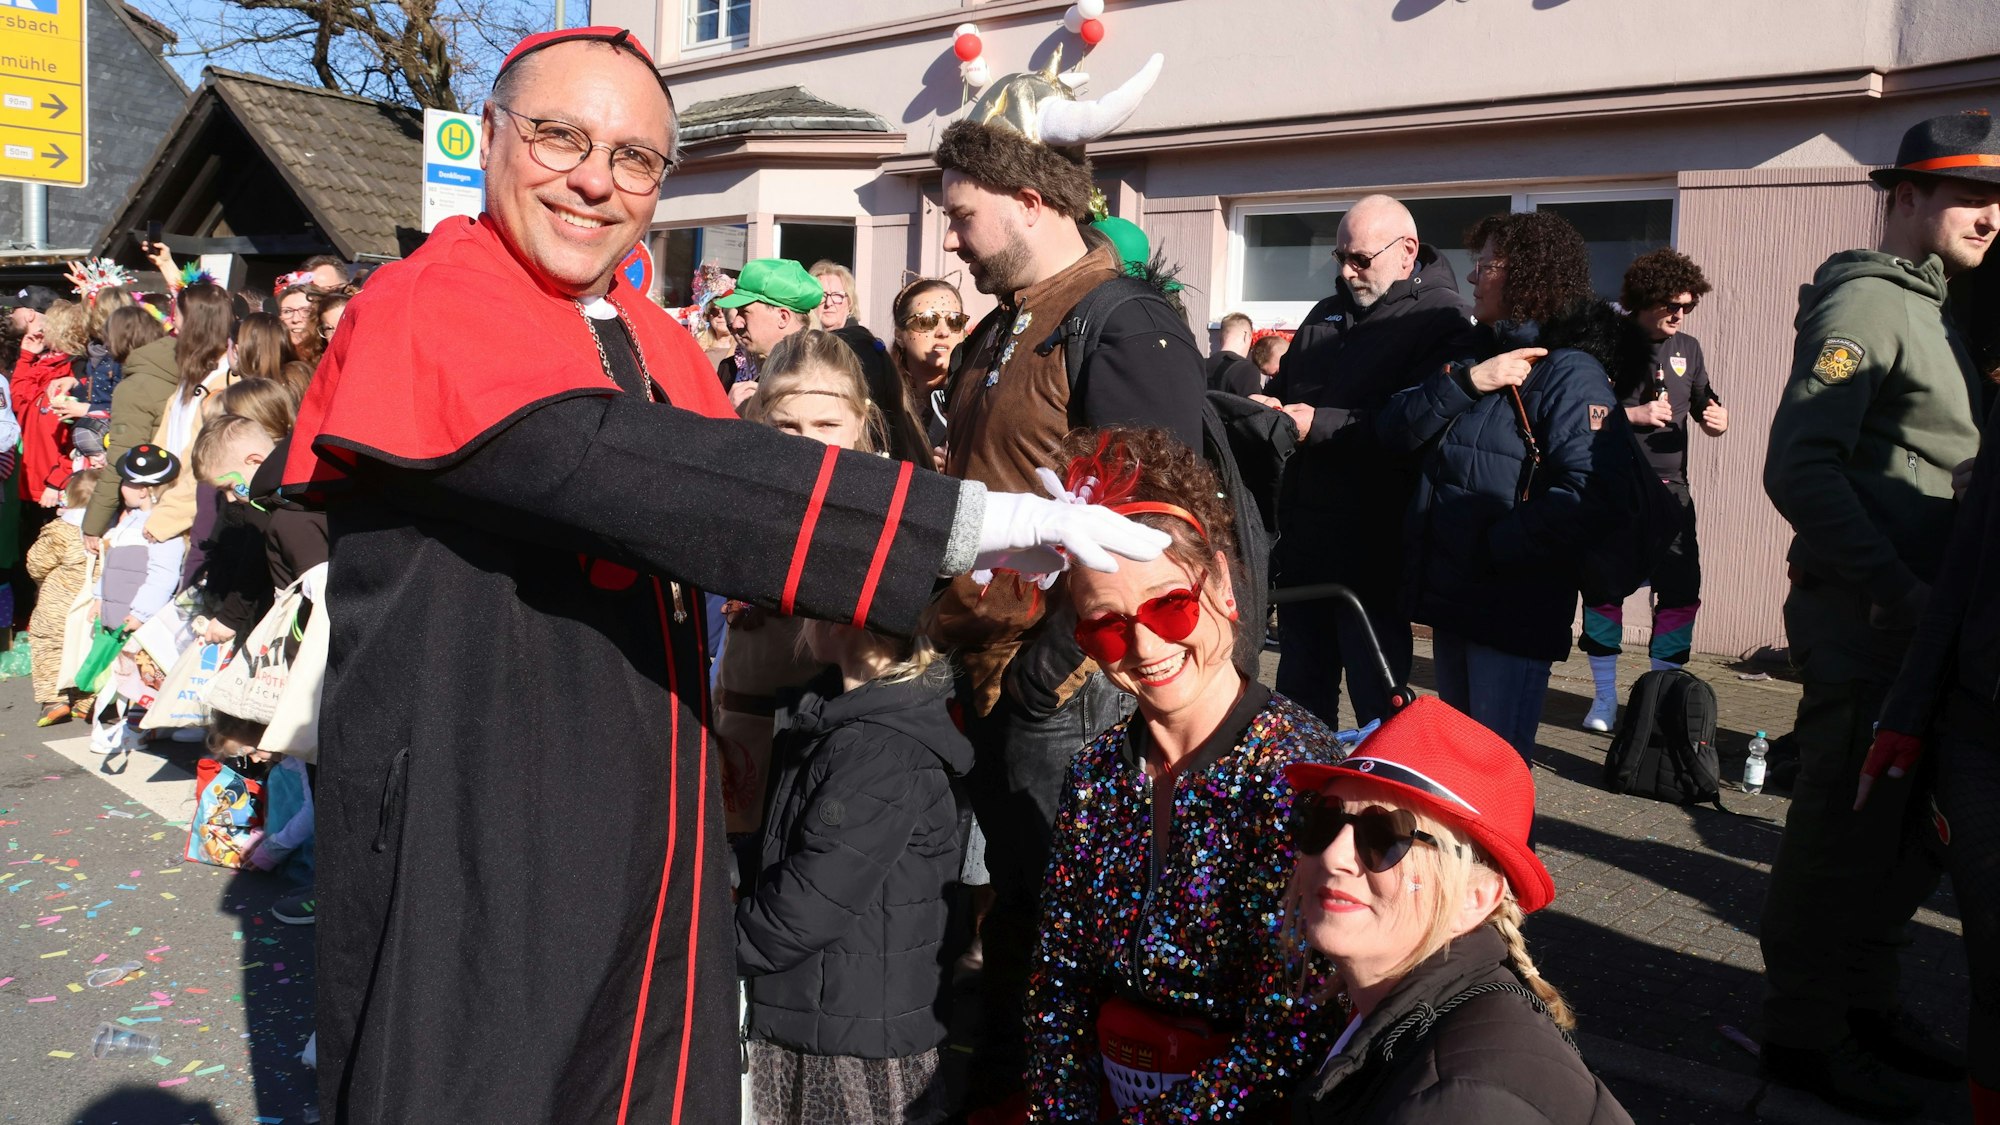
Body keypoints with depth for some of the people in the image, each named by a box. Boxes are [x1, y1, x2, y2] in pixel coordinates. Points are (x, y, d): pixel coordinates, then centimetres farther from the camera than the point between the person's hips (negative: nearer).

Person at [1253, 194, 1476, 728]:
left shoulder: (1442, 318, -8)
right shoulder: (1327, 314, 18)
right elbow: (1285, 383, 29)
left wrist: (1321, 424, -22)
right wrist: (1267, 405, 5)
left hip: (1371, 543, -8)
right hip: (1302, 531, 8)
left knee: (1377, 692, 0)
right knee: (1301, 685, 17)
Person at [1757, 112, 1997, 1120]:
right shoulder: (1863, 302, -11)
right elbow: (1799, 466, -22)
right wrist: (1896, 591, -25)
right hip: (1866, 623, -9)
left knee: (1909, 829, 16)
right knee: (1846, 828, -1)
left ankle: (1862, 1000, 31)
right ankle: (1803, 1032, 12)